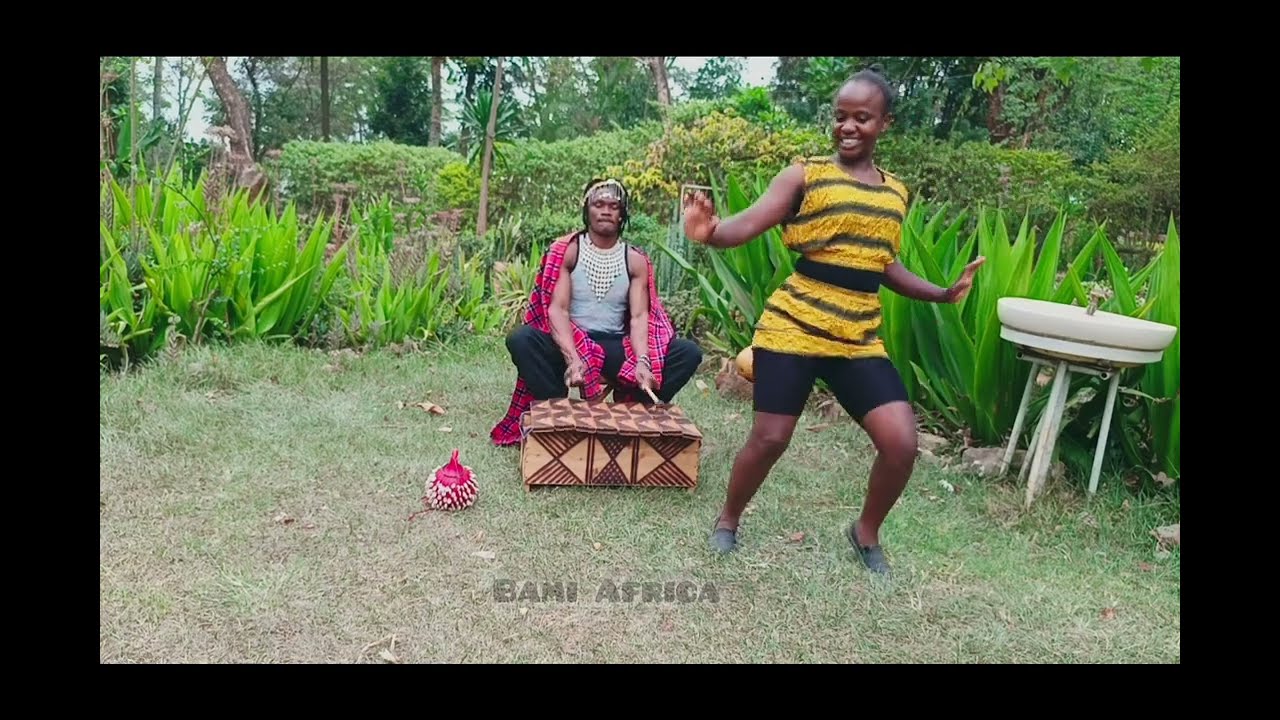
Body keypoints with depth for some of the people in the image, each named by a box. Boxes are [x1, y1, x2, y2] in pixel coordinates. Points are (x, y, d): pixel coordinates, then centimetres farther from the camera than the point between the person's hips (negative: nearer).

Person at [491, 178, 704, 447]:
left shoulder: (636, 260, 5)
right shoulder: (566, 251, -1)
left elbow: (639, 316, -5)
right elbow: (556, 308, -11)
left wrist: (642, 361, -25)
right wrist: (572, 358, -29)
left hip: (616, 348, 2)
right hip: (569, 345, -2)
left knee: (689, 353, -17)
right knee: (521, 339, -33)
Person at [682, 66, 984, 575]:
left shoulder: (895, 193, 12)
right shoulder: (804, 175, -5)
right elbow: (745, 226, -17)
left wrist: (943, 293, 17)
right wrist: (710, 231, -38)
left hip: (859, 340, 5)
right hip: (793, 330, -4)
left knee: (901, 443, -6)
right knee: (769, 439, -1)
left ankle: (866, 533, 22)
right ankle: (727, 521, 29)